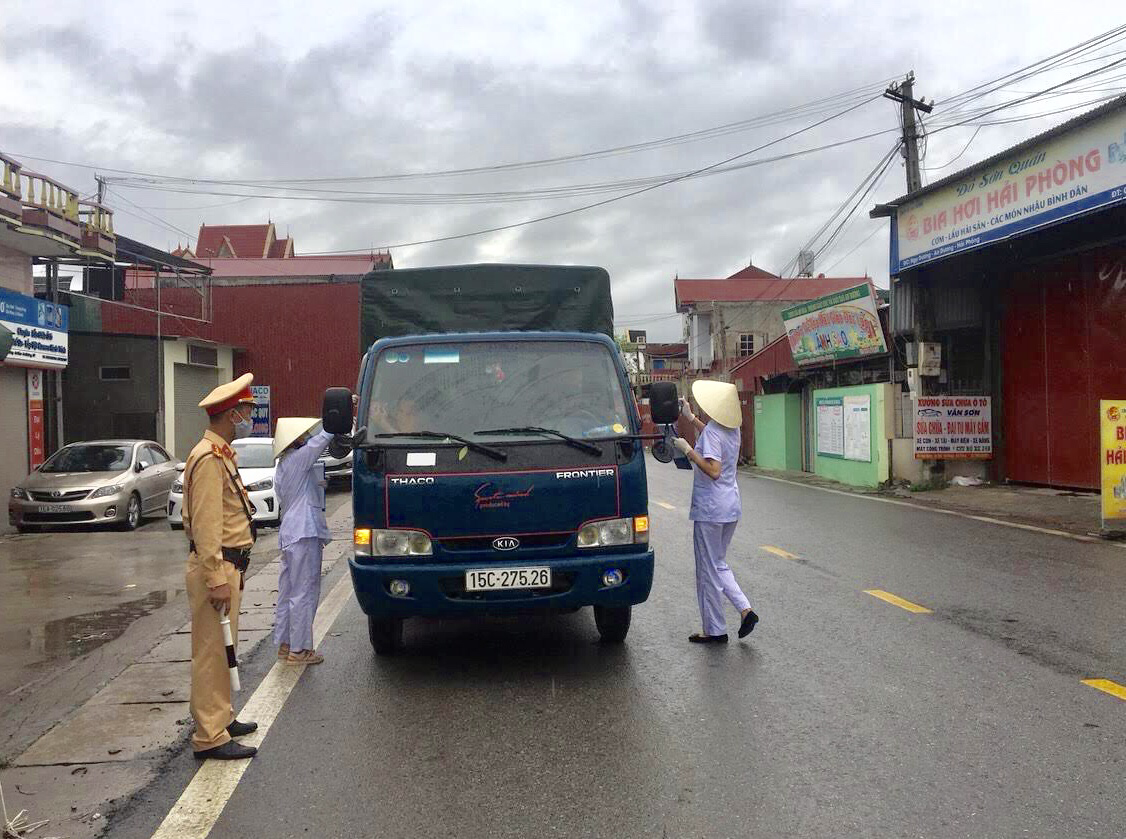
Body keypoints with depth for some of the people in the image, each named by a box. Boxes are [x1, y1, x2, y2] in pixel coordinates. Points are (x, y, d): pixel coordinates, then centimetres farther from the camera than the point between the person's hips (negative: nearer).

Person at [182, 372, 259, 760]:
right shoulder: (209, 458, -16)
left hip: (226, 565, 10)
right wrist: (216, 579, -24)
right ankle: (210, 737, -1)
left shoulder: (222, 454, 16)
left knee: (222, 648, 18)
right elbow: (205, 525, -22)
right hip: (215, 567, -10)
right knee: (212, 651, -6)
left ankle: (221, 716, 30)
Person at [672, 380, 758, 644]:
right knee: (719, 564, 21)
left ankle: (715, 630, 11)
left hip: (710, 510, -9)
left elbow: (714, 471, -27)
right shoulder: (732, 429, 8)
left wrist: (687, 449, -22)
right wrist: (690, 418, 30)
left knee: (708, 570, 3)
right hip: (731, 507, 9)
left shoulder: (711, 432, -18)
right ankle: (745, 609, 8)